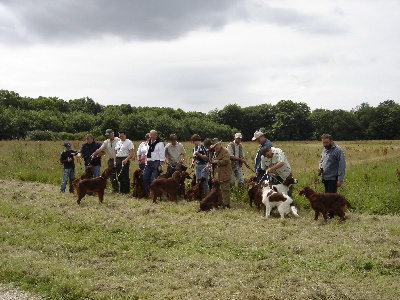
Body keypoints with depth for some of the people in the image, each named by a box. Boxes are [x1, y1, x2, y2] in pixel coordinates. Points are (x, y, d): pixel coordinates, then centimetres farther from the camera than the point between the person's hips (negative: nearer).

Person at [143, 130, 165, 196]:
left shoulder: (160, 143, -8)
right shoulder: (149, 143, 14)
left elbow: (162, 155, -12)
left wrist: (160, 165, -15)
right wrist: (146, 162, 13)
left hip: (156, 162, -7)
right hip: (149, 163, 7)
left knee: (153, 179, -8)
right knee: (145, 177, 5)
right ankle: (147, 192, 17)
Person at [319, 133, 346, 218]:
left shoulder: (338, 150, -12)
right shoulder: (324, 149, 13)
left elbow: (342, 166, -14)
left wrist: (340, 179, -18)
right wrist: (320, 165, 4)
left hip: (333, 178, -8)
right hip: (325, 178, 8)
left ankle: (331, 214, -3)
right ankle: (328, 212, 19)